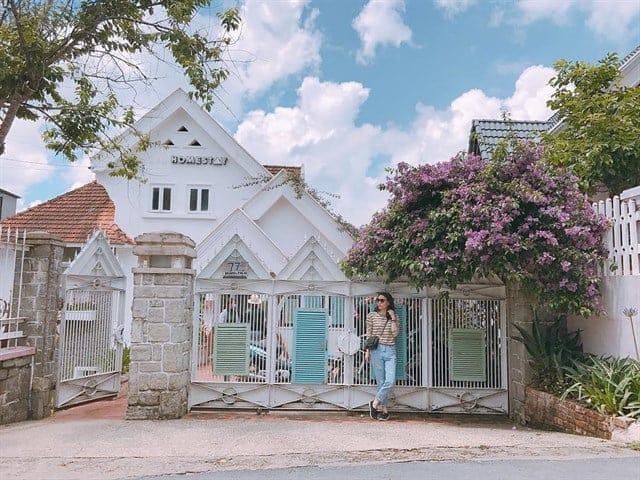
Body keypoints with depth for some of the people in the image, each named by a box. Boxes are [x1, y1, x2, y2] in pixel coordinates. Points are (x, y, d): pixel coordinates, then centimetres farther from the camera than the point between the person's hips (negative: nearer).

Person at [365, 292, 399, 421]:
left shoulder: (393, 316, 9)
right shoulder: (371, 315, 6)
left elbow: (394, 334, -4)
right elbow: (368, 335, 8)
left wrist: (392, 318, -5)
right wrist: (367, 351, 3)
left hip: (390, 351, 1)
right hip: (376, 350, -1)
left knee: (390, 381, -12)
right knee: (381, 382, -1)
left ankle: (374, 404, 5)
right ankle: (384, 410, 10)